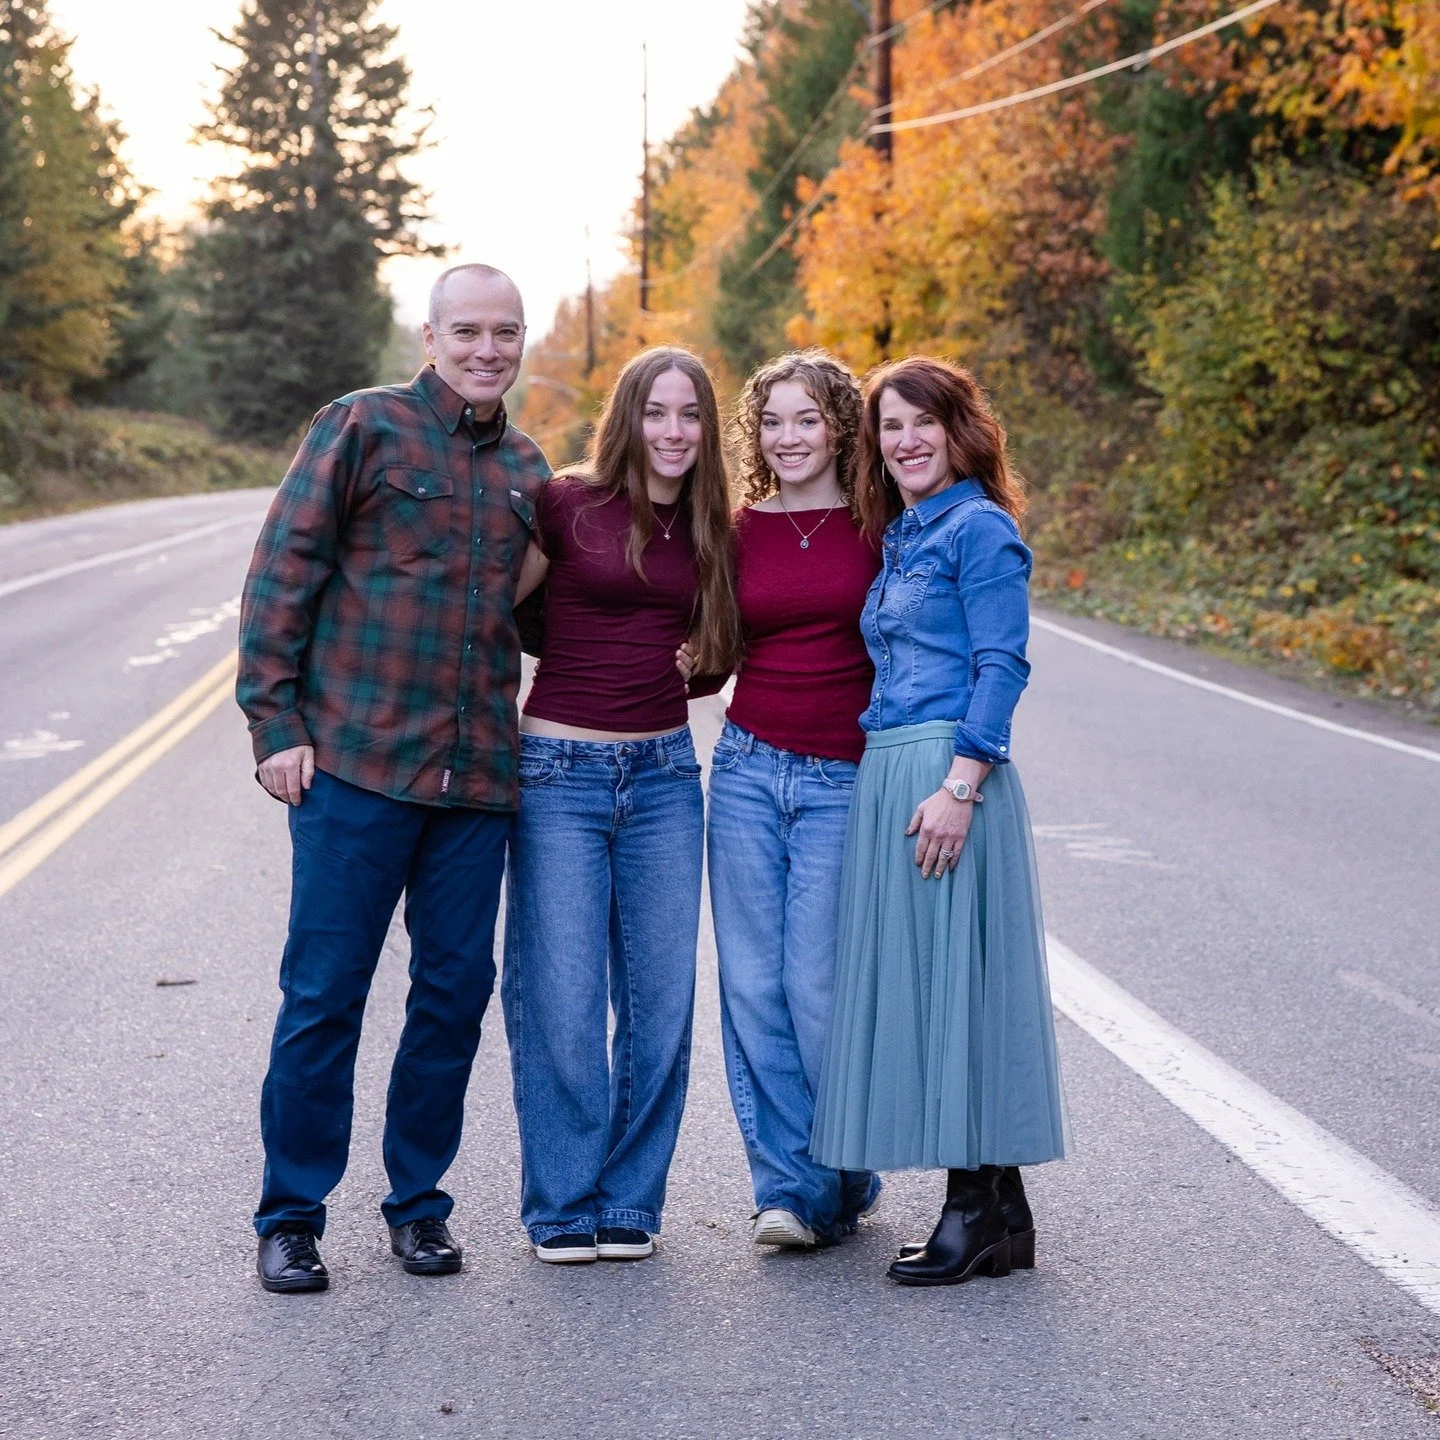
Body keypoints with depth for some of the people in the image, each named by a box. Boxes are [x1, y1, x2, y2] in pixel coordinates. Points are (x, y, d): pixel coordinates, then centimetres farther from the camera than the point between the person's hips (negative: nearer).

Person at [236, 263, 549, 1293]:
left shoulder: (527, 471, 14)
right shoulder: (364, 427, -1)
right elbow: (283, 574, -4)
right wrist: (276, 722, -9)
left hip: (479, 779, 5)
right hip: (355, 764, -5)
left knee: (456, 992, 8)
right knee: (324, 994, 0)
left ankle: (419, 1202, 23)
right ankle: (291, 1217, 13)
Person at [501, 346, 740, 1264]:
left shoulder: (708, 530, 10)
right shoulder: (569, 505, -4)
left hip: (663, 773, 4)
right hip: (559, 770, -4)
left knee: (661, 999, 5)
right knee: (561, 1000, -3)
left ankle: (629, 1203, 18)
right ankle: (564, 1207, 12)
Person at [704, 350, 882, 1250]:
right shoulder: (738, 533, 8)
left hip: (843, 781, -3)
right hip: (748, 767, 3)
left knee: (817, 986, -5)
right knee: (752, 982, 1)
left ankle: (844, 1185, 12)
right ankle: (788, 1184, 10)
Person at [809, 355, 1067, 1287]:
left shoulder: (979, 528, -6)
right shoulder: (900, 536, 19)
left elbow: (1001, 668, -13)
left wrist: (959, 784, -21)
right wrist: (888, 780, 17)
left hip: (948, 773, -9)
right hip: (885, 778, 9)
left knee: (956, 975, -6)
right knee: (915, 979, 8)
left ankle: (986, 1214, 1)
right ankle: (992, 1209, 15)